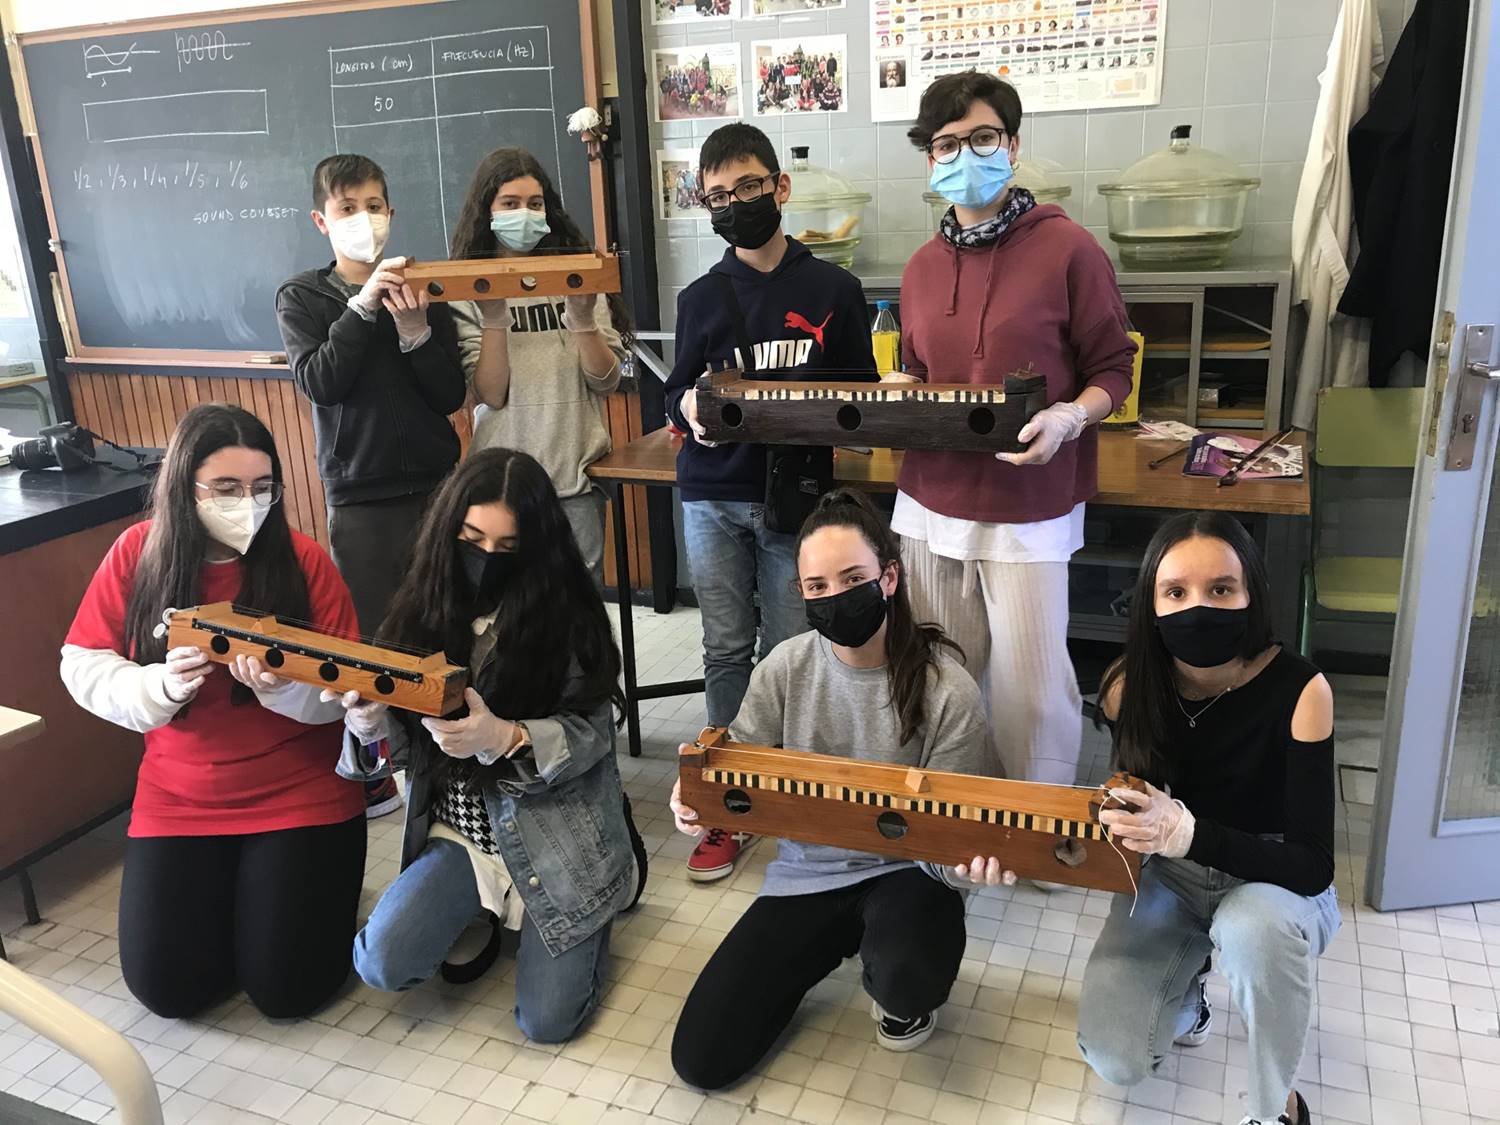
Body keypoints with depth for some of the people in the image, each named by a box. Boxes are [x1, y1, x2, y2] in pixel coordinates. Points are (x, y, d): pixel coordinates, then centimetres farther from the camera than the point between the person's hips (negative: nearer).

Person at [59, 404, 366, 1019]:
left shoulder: (303, 559, -12)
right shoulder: (139, 551, -7)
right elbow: (82, 668, -3)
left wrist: (284, 686, -33)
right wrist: (161, 685, -23)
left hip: (301, 795, -2)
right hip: (179, 800, 2)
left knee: (288, 989, -5)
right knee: (167, 988, -1)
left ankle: (314, 879, 25)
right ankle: (234, 891, 29)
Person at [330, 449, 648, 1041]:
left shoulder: (567, 613, -13)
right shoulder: (424, 610, -2)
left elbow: (591, 733, -15)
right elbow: (401, 739, -1)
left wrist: (502, 737, -33)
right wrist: (370, 725, -25)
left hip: (558, 837, -3)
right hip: (462, 834, 3)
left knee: (546, 1020, -9)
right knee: (383, 963, -17)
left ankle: (592, 912, 22)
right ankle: (483, 908, 15)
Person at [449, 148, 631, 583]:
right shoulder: (468, 292, 0)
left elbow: (605, 382, -1)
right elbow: (491, 394, -9)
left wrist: (583, 318, -15)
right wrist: (494, 318, -17)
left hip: (575, 474, 1)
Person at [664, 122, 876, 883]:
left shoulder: (833, 290, 4)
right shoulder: (701, 298, 9)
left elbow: (863, 393, 6)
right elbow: (677, 393, 12)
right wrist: (689, 407, -11)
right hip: (713, 496, 2)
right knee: (726, 650, 6)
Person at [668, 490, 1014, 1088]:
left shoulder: (947, 690, -17)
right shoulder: (784, 669, -10)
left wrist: (969, 861, -37)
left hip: (902, 871, -2)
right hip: (806, 874, 3)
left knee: (910, 982, -38)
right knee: (701, 1060, -2)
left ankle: (890, 989, 6)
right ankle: (826, 949, 25)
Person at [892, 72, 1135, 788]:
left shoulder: (1068, 248, -5)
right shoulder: (923, 266, 11)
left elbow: (1111, 370, -1)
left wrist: (1068, 418, -21)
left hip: (1030, 507, -4)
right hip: (932, 501, 5)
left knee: (1030, 684, -3)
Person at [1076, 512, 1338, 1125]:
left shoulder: (1299, 690, -25)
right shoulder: (1129, 687, -16)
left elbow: (1313, 866, -27)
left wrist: (1187, 832, -42)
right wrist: (1120, 817, -21)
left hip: (1277, 881, -2)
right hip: (1169, 879, 2)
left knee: (1254, 926, -39)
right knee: (1112, 1061, -15)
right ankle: (1182, 995, 20)